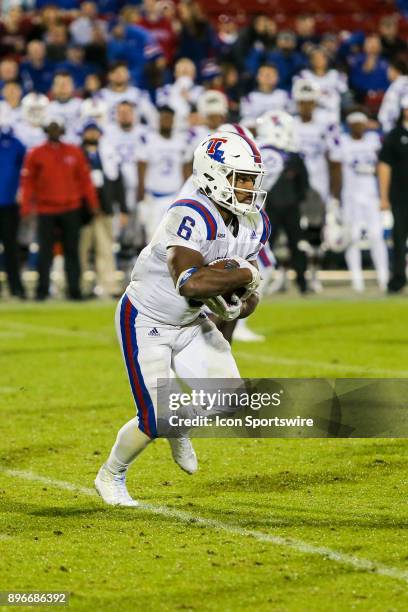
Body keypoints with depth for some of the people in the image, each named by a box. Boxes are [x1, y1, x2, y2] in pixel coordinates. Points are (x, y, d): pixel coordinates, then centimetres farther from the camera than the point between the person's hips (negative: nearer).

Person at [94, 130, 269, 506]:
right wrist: (244, 275, -32)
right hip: (145, 323, -7)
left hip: (190, 323, 7)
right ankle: (111, 476, 22)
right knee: (155, 421, -7)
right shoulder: (192, 216, -32)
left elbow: (250, 295, 6)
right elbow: (189, 282, -45)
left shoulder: (254, 226, -5)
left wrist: (236, 308, -17)